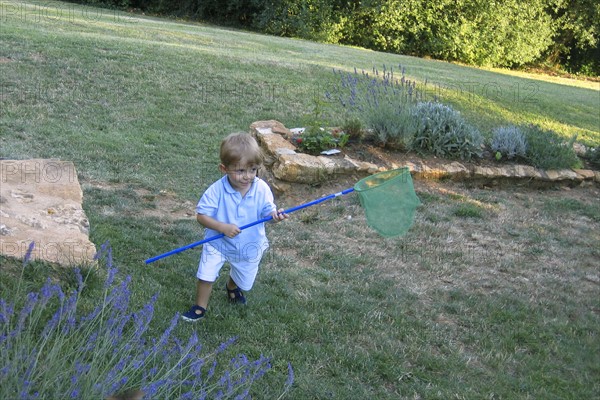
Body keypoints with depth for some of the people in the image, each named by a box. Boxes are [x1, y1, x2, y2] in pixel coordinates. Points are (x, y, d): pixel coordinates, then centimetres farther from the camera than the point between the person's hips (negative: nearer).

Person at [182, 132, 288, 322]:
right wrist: (222, 227, -37)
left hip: (249, 246, 2)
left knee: (245, 280, 22)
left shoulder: (262, 189, -21)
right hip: (218, 243, -2)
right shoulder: (216, 191, -27)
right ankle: (200, 307, 23)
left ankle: (232, 287, 59)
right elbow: (201, 215, -23)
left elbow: (267, 210, -14)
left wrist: (275, 214, -39)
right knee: (206, 275, -5)